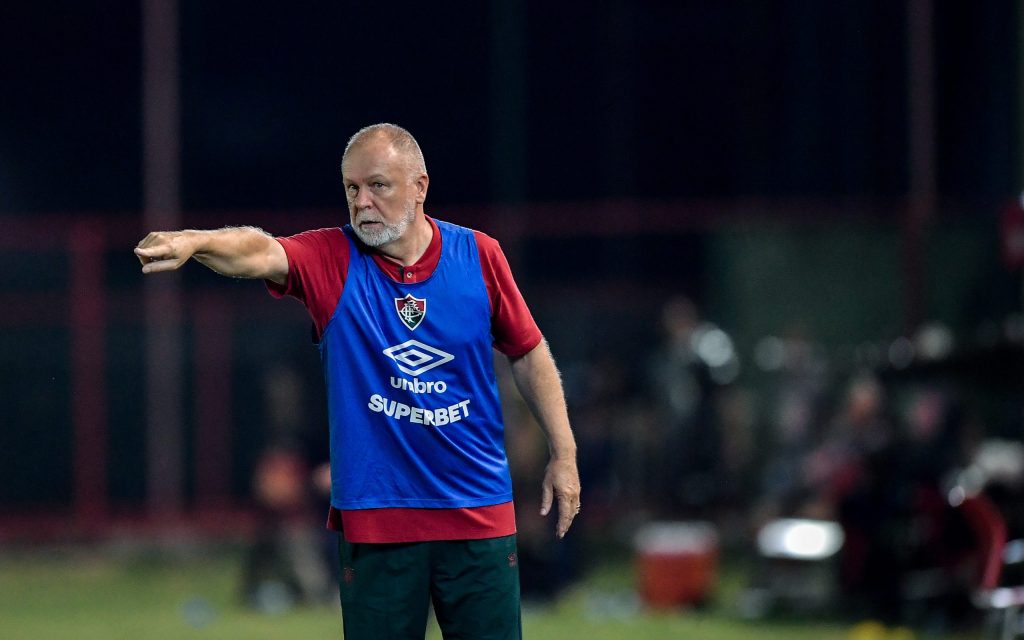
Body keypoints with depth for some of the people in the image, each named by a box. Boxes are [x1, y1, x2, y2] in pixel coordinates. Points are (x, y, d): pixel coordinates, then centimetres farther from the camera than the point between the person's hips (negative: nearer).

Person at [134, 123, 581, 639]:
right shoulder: (331, 259, -4)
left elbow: (529, 354, 12)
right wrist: (191, 242, -45)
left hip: (479, 514, 1)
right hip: (373, 516, -1)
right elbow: (260, 252, -24)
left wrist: (563, 454, 10)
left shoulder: (478, 255, 2)